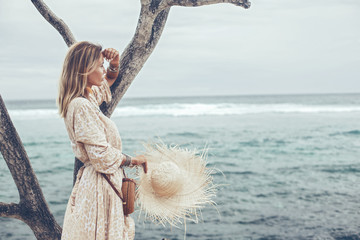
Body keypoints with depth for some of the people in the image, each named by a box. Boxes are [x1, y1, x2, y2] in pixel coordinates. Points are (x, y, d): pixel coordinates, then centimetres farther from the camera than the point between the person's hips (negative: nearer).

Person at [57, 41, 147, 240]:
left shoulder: (88, 97, 7)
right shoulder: (82, 107, -22)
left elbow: (106, 83, 31)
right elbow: (102, 156, -24)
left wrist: (114, 65, 10)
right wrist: (133, 160, -9)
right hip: (100, 186, -10)